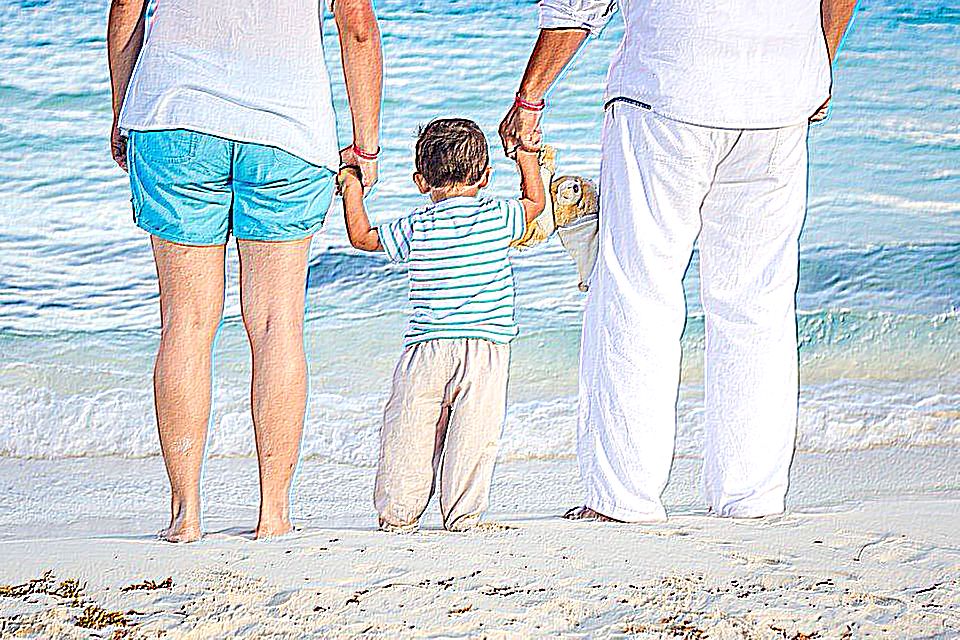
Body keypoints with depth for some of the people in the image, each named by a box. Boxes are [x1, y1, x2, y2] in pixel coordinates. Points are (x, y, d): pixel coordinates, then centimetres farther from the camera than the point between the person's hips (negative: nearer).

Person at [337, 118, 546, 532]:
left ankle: (398, 513, 11)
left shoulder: (417, 228, 3)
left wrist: (352, 188, 25)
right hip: (486, 347, 0)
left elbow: (362, 236, 14)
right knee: (474, 434, 1)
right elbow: (535, 201, 23)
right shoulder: (497, 218, 3)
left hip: (427, 347, 0)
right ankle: (463, 513, -2)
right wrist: (526, 152, 31)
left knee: (409, 433, 7)